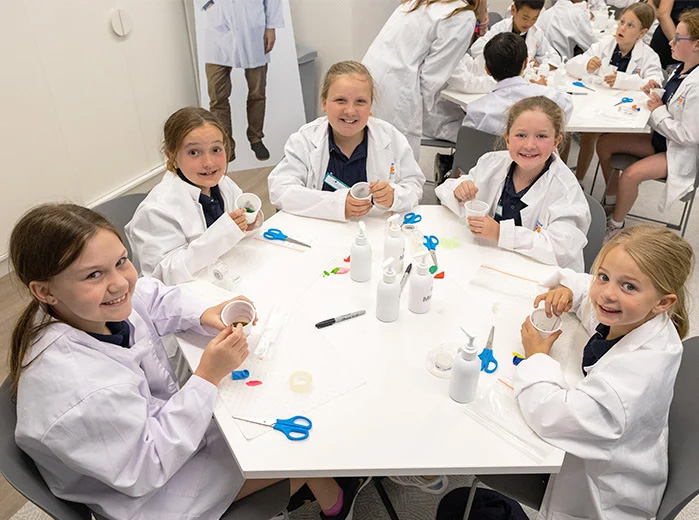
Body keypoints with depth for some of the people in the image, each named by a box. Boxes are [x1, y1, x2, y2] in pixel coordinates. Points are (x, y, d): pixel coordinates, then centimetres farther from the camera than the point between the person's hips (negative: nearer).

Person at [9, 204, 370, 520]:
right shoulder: (79, 391, -41)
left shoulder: (94, 305, -18)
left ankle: (314, 483, 34)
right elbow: (145, 472, -30)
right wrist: (208, 377, -33)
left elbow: (156, 299, 1)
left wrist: (204, 315, -19)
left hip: (162, 416, 7)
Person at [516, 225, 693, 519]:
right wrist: (566, 291, -13)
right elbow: (581, 283, 9)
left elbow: (555, 417, -39)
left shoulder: (646, 363, -35)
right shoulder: (622, 315, -14)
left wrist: (536, 358, -24)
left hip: (600, 495, -7)